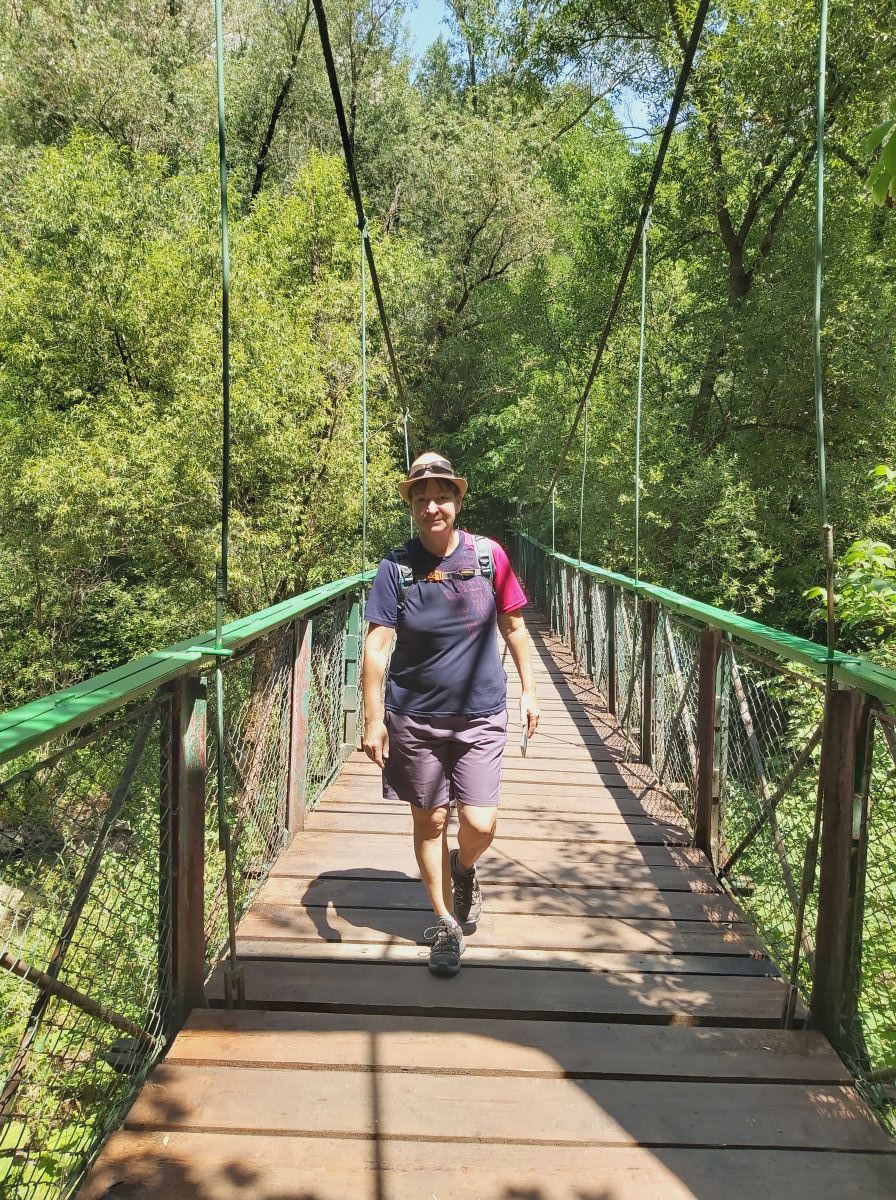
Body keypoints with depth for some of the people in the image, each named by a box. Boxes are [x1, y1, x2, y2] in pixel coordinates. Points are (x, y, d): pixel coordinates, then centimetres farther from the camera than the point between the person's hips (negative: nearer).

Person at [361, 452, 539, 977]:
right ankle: (446, 925, 30)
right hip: (415, 717, 0)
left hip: (480, 715, 0)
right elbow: (377, 645, -9)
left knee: (479, 824, -4)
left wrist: (528, 691, 7)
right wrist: (374, 718, -12)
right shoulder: (396, 567, -8)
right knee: (430, 820, 10)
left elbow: (514, 627, 6)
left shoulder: (489, 555, -5)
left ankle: (464, 869, 34)